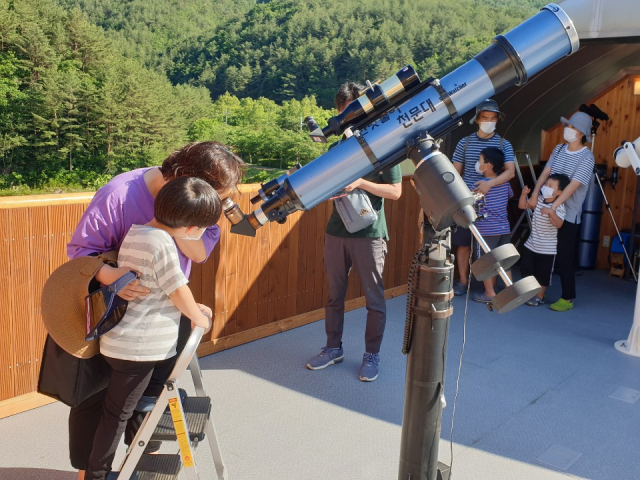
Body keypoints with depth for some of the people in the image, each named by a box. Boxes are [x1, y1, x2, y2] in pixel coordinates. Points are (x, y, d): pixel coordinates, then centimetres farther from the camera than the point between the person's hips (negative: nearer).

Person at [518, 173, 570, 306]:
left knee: (542, 274, 5)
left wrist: (551, 212, -46)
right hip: (531, 244, 6)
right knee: (526, 269, 13)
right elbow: (522, 205, 8)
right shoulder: (538, 199, 1)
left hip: (547, 249, -6)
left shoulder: (559, 206, -18)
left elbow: (558, 224, -32)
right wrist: (524, 194, -9)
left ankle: (540, 296, 22)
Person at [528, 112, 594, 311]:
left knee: (564, 259, 0)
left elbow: (573, 186, -19)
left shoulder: (586, 157, -10)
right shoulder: (559, 149, 9)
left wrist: (553, 206, -28)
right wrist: (535, 194, -14)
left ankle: (568, 298, 12)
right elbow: (545, 172, 1)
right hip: (548, 211, 6)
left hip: (568, 215, -6)